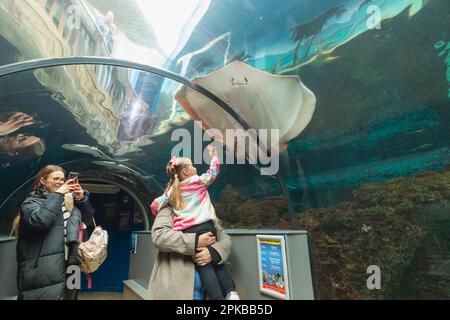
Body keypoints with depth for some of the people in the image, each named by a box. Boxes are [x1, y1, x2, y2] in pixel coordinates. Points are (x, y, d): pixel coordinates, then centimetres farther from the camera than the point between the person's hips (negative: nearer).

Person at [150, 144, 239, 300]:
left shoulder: (171, 191, 16)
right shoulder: (198, 180, 8)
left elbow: (155, 205, 16)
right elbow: (213, 172, 21)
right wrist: (213, 155, 34)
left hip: (185, 232, 1)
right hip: (205, 226, -1)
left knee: (204, 265, 0)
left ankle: (218, 297, -11)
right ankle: (231, 292, -2)